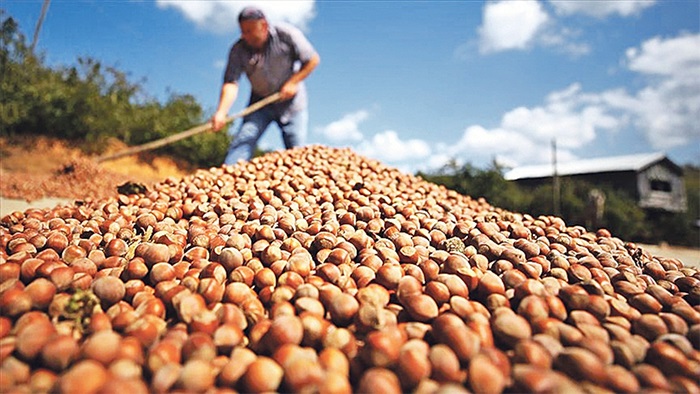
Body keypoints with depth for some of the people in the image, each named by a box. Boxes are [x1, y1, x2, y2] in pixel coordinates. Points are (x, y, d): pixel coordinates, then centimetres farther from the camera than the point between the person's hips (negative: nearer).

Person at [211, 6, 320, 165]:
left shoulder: (286, 34, -13)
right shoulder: (238, 50, -11)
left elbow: (313, 59, -7)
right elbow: (231, 82, -20)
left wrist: (293, 82, -17)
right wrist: (221, 112, -36)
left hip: (291, 102, -1)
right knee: (244, 139, -15)